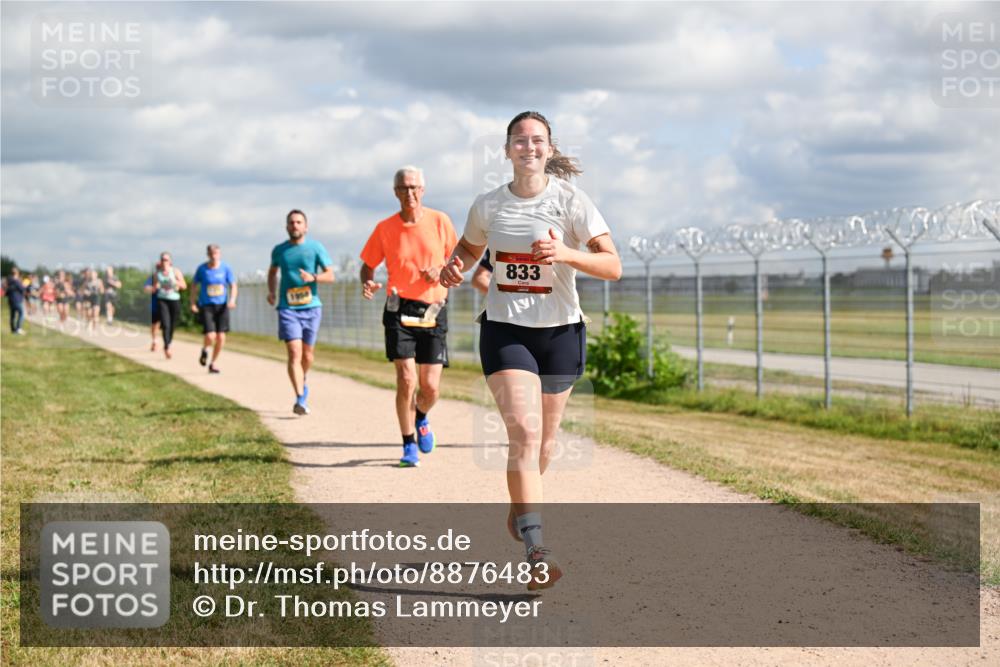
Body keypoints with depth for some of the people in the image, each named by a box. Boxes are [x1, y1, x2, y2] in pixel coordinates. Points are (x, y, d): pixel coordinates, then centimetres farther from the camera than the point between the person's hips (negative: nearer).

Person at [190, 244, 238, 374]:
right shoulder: (202, 268, -3)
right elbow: (194, 285, 9)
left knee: (221, 338, -1)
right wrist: (193, 303, 3)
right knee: (210, 336, -16)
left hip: (222, 306, 2)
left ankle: (213, 363, 19)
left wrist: (232, 300, -17)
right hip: (206, 306, -2)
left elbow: (233, 285, 1)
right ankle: (204, 350, 20)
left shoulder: (225, 268, -1)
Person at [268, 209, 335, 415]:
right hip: (288, 308, -1)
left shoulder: (316, 248, 0)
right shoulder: (279, 250, 6)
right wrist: (271, 291, 9)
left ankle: (302, 382, 42)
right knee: (294, 353, -14)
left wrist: (313, 277, -20)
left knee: (307, 355, 11)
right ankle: (300, 399, -20)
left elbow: (330, 275, 0)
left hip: (311, 307, 1)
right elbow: (273, 271, 25)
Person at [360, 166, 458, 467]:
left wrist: (441, 271, -12)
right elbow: (368, 264, 9)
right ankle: (409, 445, 3)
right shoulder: (385, 228, 1)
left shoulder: (440, 221, 1)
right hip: (400, 310, -1)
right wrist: (368, 283, -14)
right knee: (406, 380, -13)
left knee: (430, 387, 0)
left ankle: (421, 418, 36)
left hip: (433, 312, 1)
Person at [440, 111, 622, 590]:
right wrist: (454, 267, 0)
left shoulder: (570, 201, -6)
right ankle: (536, 552, -22)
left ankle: (519, 509, 43)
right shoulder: (488, 206, 2)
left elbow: (612, 266, -13)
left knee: (544, 439, 12)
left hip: (561, 333, 0)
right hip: (505, 331, 0)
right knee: (524, 432, -17)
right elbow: (469, 248, 23)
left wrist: (565, 253, -29)